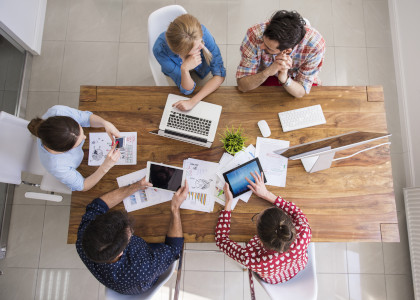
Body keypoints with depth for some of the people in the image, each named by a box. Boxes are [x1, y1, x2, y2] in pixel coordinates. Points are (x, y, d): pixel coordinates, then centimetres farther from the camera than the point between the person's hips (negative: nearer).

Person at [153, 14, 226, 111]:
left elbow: (220, 75, -31)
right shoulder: (160, 49, -38)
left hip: (202, 71, 1)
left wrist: (193, 101, -40)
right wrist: (184, 69, -53)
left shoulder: (202, 32, -38)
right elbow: (187, 90, -31)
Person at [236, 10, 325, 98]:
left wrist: (284, 79, -44)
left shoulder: (315, 45, -32)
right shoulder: (254, 34, -32)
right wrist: (267, 72, -45)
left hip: (295, 80, 2)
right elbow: (242, 86, -26)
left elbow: (300, 92, -23)